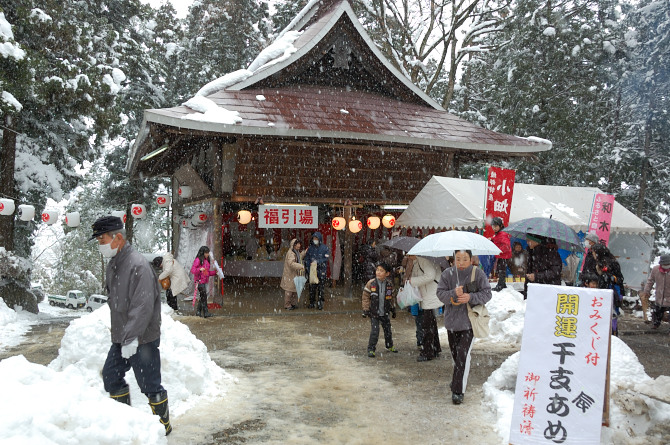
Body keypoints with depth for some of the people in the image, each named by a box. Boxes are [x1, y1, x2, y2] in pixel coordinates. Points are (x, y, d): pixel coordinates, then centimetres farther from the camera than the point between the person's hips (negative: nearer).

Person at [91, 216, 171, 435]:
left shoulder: (138, 265, -21)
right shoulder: (113, 264, 10)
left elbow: (143, 307, -26)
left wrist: (131, 338, -28)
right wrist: (119, 334, 17)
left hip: (142, 340, -9)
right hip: (120, 338, 9)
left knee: (150, 385, 1)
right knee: (111, 377, 16)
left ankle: (163, 424, 20)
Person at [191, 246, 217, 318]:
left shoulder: (206, 261, 17)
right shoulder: (198, 260, -9)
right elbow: (192, 270, -14)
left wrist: (215, 272, 13)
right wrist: (199, 269, -30)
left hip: (204, 281, 8)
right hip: (199, 281, -8)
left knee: (201, 297, 11)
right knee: (203, 296, -12)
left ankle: (198, 312, 19)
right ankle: (205, 313, -12)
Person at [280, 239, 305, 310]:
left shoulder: (297, 252, 11)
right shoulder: (290, 253, -20)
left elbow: (299, 258, 31)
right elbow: (291, 263, -31)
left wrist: (304, 252, 22)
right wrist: (301, 266, -34)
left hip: (295, 274, 10)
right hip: (290, 275, -10)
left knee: (295, 289, 15)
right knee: (289, 291, -3)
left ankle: (293, 303, 26)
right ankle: (287, 305, 5)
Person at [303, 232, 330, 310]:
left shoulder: (325, 248, 0)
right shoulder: (310, 248, 7)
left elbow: (326, 259, -4)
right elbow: (306, 259, 8)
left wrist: (317, 261, -14)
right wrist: (308, 269, -4)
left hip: (321, 271, -2)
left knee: (321, 287, 2)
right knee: (312, 287, 4)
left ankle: (320, 303, 10)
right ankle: (311, 303, 14)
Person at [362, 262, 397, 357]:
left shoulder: (389, 284, -1)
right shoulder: (371, 283, -11)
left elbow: (391, 298, 13)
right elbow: (365, 297, -6)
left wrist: (393, 309, 16)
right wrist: (366, 310, -11)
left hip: (385, 313, 4)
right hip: (374, 313, -3)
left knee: (387, 330, 14)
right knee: (374, 331, -10)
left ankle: (389, 345, 36)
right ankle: (371, 349, 3)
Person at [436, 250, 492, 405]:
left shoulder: (478, 274, -6)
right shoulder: (447, 274, 0)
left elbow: (487, 294, -5)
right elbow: (440, 293, -4)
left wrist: (470, 297, -21)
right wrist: (453, 293, -24)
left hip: (469, 321, -3)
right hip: (452, 320, 3)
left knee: (463, 354, -11)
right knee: (454, 353, 15)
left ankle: (458, 391, -7)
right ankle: (458, 379, 40)